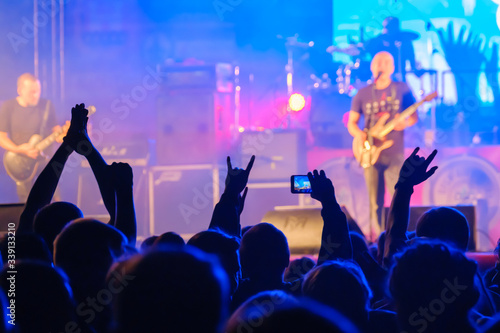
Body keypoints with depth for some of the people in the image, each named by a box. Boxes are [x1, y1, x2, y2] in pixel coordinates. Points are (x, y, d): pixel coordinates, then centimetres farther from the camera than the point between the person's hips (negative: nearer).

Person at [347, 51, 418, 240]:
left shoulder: (402, 89, 6)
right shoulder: (363, 94, 10)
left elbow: (414, 116, 7)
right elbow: (351, 122, 12)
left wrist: (405, 123, -15)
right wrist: (359, 134, -10)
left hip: (394, 153, -2)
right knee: (374, 201, 2)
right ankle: (375, 238, 7)